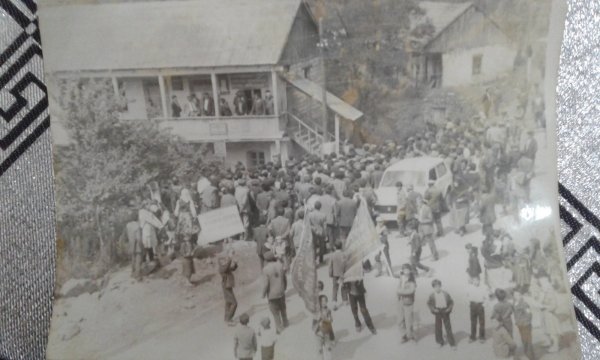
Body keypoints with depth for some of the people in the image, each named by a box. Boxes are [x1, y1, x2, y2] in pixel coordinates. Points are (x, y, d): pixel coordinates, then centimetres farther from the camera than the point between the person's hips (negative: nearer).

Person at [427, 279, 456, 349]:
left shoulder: (446, 294, -3)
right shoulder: (432, 295, -2)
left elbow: (451, 302, 6)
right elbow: (429, 303, 6)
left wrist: (449, 308, -8)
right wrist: (433, 309, -8)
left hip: (445, 311, -1)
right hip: (437, 312, 1)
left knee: (448, 328, 1)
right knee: (438, 327, 6)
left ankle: (452, 343, 7)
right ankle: (440, 342, 22)